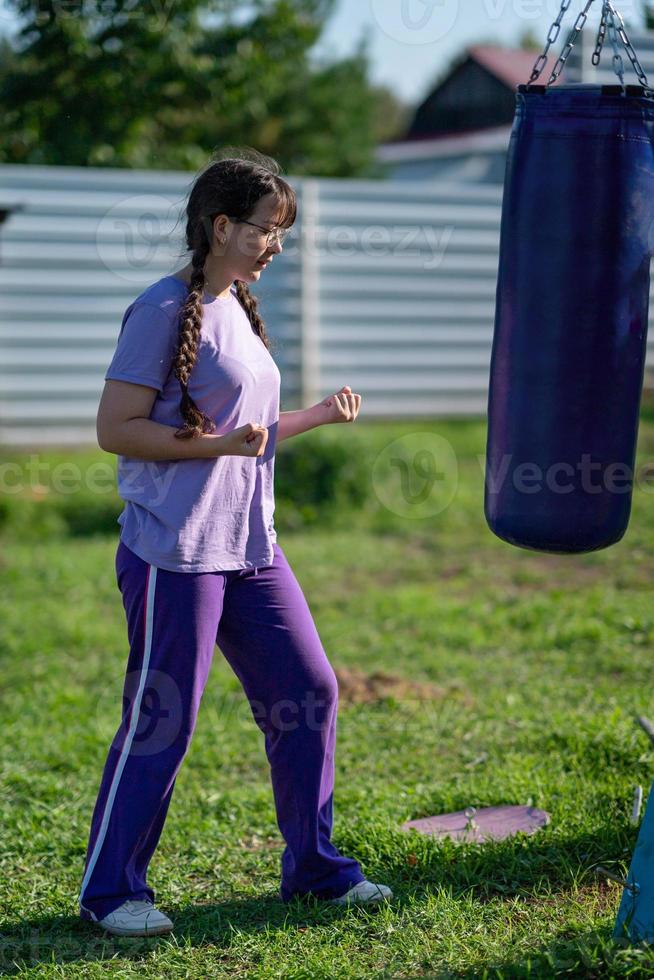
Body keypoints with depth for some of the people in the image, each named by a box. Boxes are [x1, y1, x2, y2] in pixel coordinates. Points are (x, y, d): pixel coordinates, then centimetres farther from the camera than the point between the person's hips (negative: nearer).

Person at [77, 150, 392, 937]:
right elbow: (115, 429, -16)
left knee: (310, 692, 9)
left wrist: (319, 416, 12)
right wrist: (219, 443, -22)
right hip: (175, 552, -9)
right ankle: (109, 888, 16)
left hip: (250, 547, 9)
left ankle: (313, 866, 24)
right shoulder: (164, 310, -12)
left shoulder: (237, 308, 14)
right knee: (159, 721, 0)